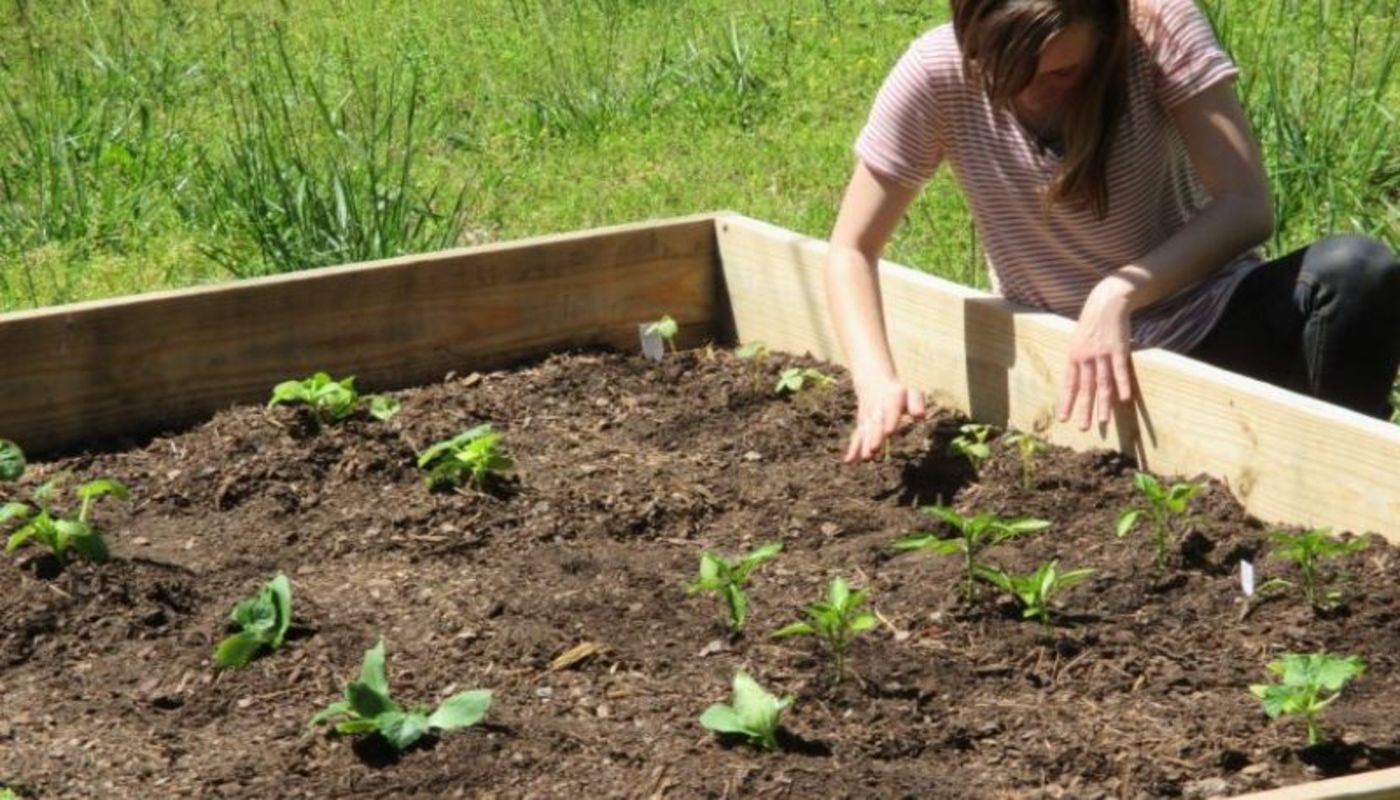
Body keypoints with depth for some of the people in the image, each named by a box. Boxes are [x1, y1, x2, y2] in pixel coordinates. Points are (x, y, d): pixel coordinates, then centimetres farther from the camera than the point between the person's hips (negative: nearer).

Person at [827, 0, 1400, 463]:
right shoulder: (936, 74, -15)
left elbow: (1248, 207, -22)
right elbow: (851, 251, -8)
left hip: (1203, 325, 0)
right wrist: (877, 383, -26)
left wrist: (1119, 292, -36)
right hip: (1059, 356, 0)